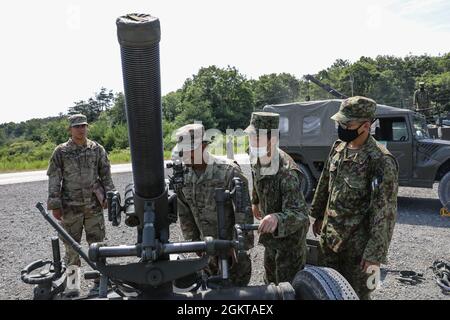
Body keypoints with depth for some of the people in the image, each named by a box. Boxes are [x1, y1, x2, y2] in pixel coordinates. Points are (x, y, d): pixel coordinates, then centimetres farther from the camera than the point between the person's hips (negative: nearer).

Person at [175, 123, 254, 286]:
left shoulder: (229, 172, -22)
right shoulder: (184, 176, -6)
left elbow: (244, 211, -19)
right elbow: (184, 214, 5)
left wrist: (243, 245, -16)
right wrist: (194, 241, 8)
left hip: (231, 241, -5)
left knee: (237, 285, 11)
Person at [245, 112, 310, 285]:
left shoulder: (286, 172, -36)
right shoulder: (259, 160, -12)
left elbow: (299, 214, -42)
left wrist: (276, 218, -61)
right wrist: (255, 201, 25)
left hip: (290, 233, -7)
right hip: (270, 231, 7)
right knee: (270, 278, 27)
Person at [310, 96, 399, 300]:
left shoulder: (381, 161, -22)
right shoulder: (338, 148, 0)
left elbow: (384, 212, -21)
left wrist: (375, 254, -20)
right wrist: (318, 216, 17)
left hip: (357, 244, -6)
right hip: (328, 236, 6)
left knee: (355, 294, 14)